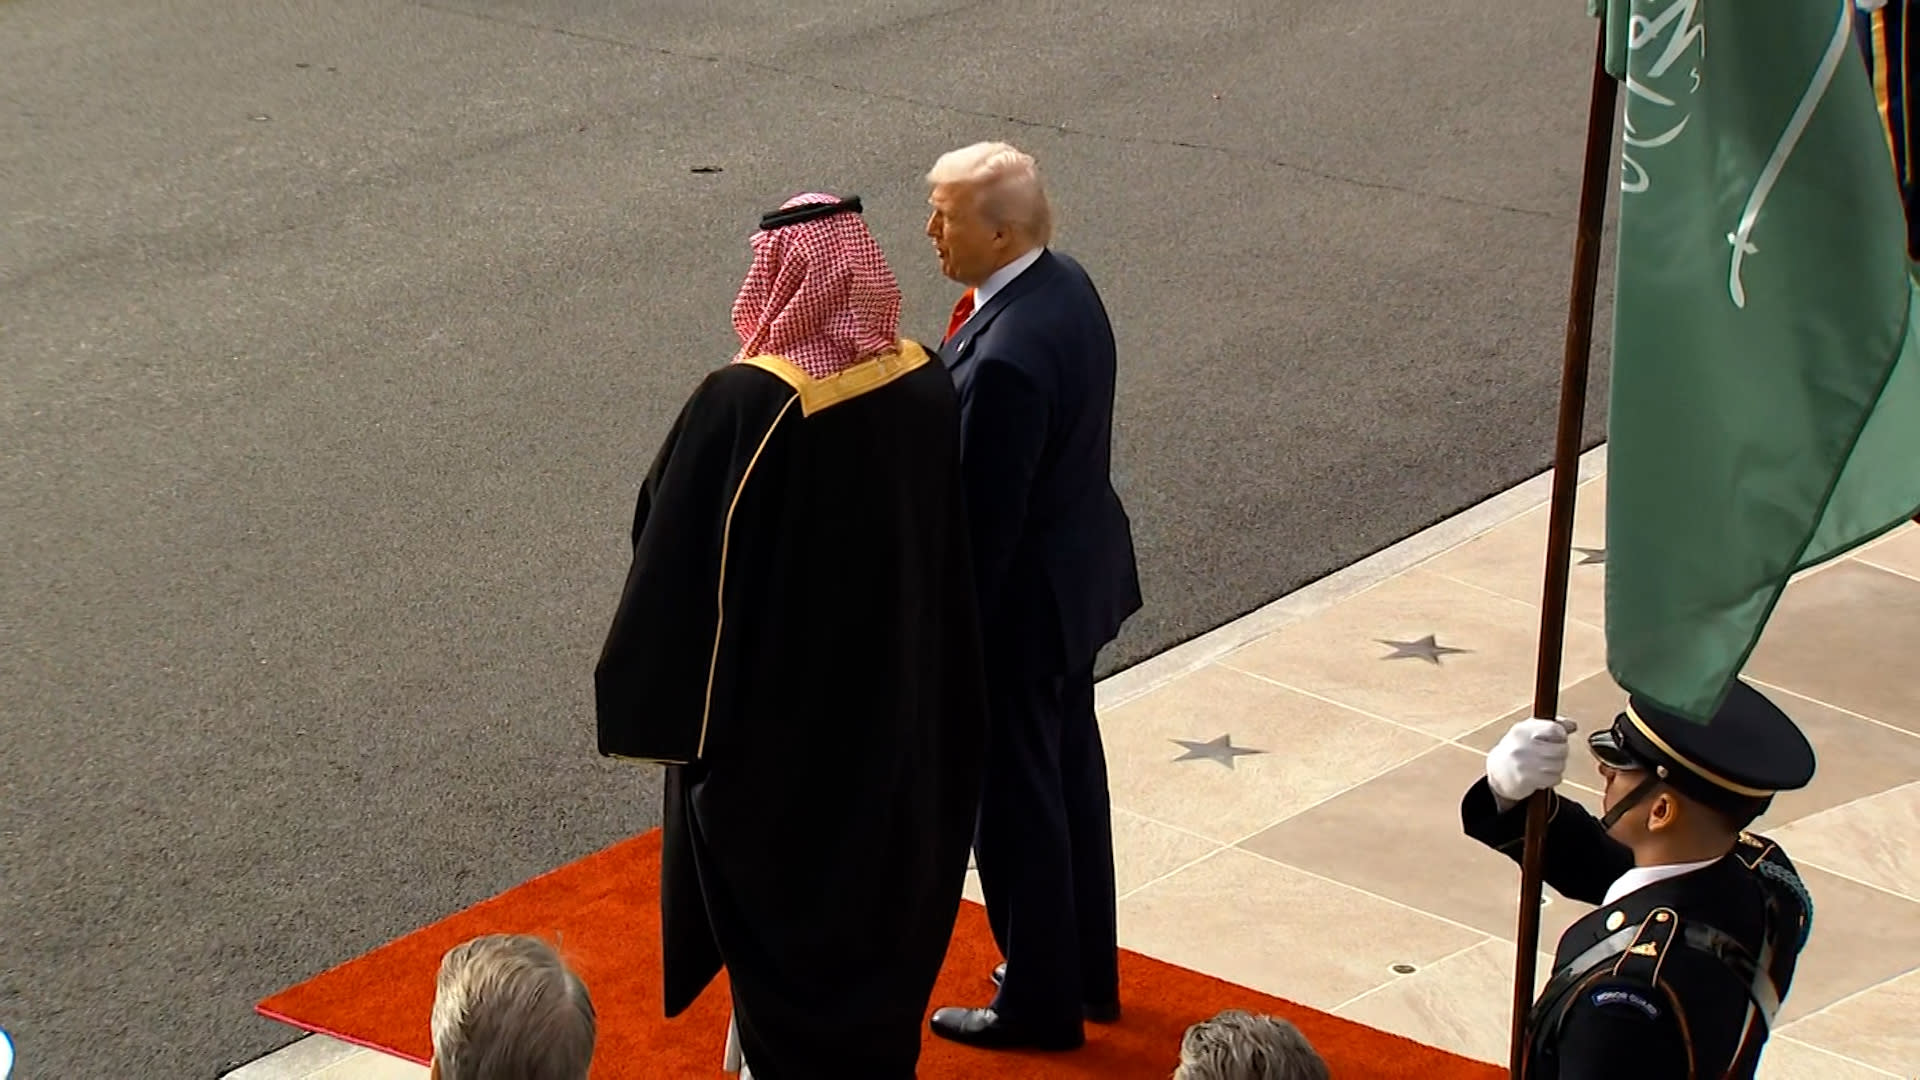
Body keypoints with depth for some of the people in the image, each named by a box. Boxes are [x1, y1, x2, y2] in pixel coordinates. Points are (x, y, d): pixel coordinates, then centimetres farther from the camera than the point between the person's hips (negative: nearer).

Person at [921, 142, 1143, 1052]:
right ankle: (1088, 969, 40)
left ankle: (1039, 1002, 24)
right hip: (1080, 569, 10)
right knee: (1070, 776, 23)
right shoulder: (1066, 283, -3)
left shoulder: (1007, 357, -33)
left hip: (1021, 600, -10)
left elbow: (985, 517, -26)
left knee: (1015, 802, 8)